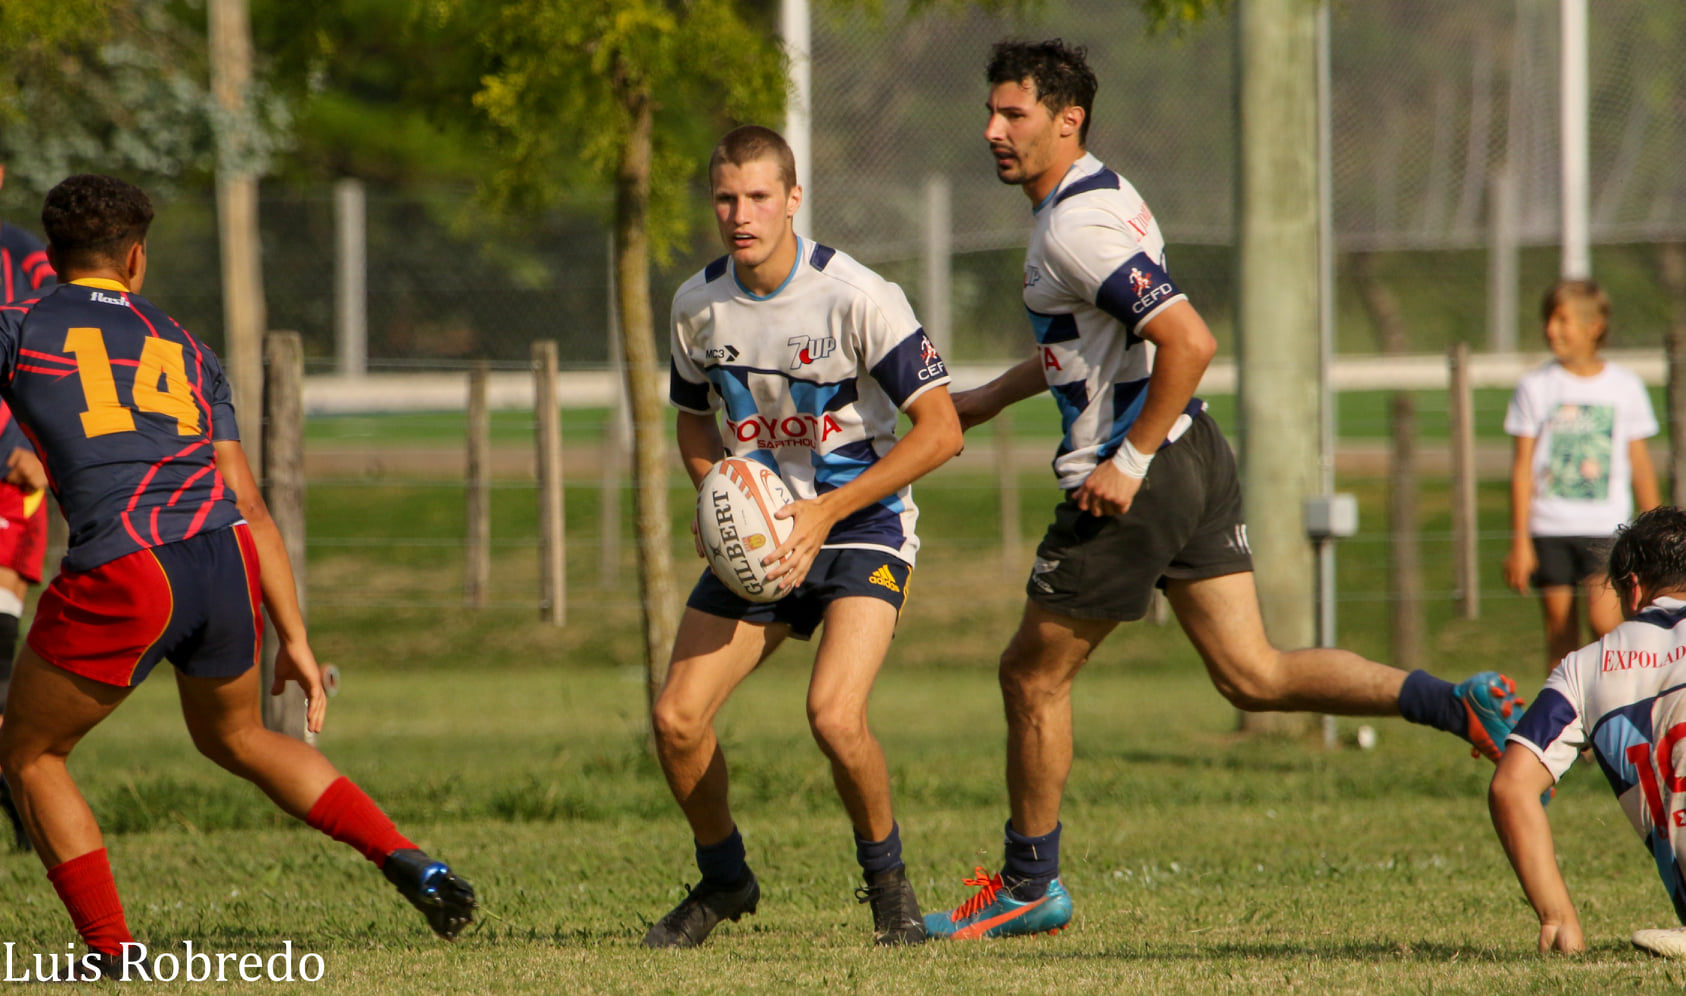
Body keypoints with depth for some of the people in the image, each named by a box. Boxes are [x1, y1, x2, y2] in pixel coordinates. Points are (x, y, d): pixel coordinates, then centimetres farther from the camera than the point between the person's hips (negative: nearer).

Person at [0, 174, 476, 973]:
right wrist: (295, 640, 21)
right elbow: (248, 505, 20)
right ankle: (405, 860, 18)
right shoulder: (182, 351, 23)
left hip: (121, 576, -5)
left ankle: (113, 953, 7)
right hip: (225, 556, 5)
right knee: (234, 735, 31)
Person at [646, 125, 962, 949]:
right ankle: (724, 880, 20)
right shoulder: (698, 304, -1)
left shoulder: (856, 297, -18)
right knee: (676, 719, -6)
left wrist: (826, 512, -21)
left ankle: (888, 882, -1)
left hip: (862, 523, -5)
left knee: (834, 715, -26)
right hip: (755, 537, 5)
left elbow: (940, 431, -18)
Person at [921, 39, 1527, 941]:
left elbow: (1188, 341, -28)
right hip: (1195, 460, 10)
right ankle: (1457, 703, -5)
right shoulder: (1096, 195, 13)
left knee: (1032, 677, 6)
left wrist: (1129, 463, -23)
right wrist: (990, 398, 27)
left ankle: (1026, 889, 16)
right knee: (1253, 677, 7)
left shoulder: (1078, 225, -19)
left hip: (1135, 485, -10)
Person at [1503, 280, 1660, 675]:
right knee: (1560, 629, 1)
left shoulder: (1625, 386, 5)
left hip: (1607, 527, -1)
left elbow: (1640, 463, 11)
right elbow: (1522, 466, 3)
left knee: (1604, 620, -16)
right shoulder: (1535, 386, 3)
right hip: (1549, 528, 1)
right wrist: (1520, 539, -2)